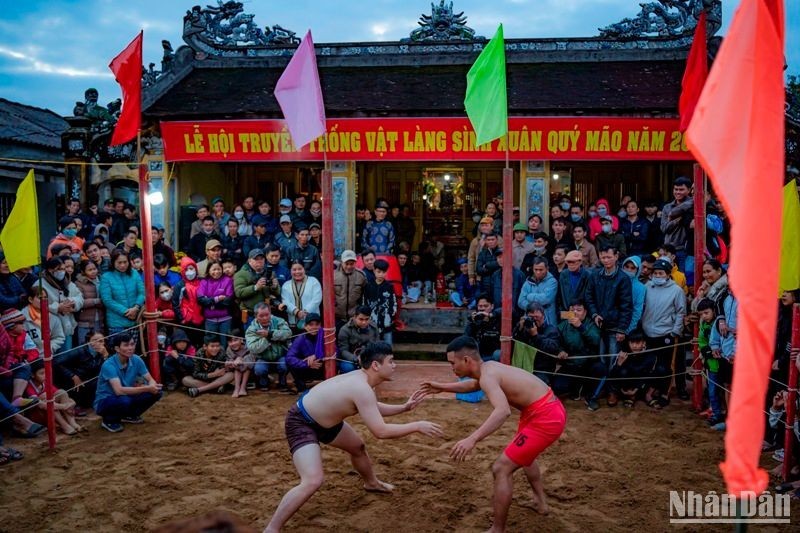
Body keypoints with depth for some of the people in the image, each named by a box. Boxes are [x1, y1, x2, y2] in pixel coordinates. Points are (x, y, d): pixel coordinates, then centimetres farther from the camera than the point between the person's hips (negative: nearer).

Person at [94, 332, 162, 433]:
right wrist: (147, 388, -41)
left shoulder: (136, 360, -9)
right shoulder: (109, 365, -26)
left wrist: (152, 386, -30)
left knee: (155, 392, -13)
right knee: (124, 400, -38)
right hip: (104, 402, -6)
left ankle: (129, 415, 10)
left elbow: (151, 380, -5)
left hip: (126, 397, 6)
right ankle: (109, 420, -5)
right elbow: (119, 390, -38)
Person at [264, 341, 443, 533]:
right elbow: (381, 431, -33)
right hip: (301, 423, -10)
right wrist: (417, 426, -25)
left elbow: (375, 409, 16)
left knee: (358, 447, 28)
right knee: (313, 481, -25)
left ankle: (371, 483, 58)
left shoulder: (361, 378, -4)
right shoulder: (361, 388, -33)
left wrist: (404, 407, 6)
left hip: (324, 419, 11)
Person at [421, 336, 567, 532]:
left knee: (501, 469, -9)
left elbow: (503, 411, -39)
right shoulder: (489, 366, 7)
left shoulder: (488, 376, -21)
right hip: (550, 410, 11)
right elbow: (474, 384, 32)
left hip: (545, 418, -11)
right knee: (524, 454, 36)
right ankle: (540, 502, 54)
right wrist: (442, 387, 31)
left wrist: (472, 439, -47)